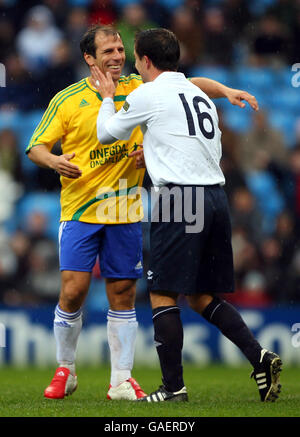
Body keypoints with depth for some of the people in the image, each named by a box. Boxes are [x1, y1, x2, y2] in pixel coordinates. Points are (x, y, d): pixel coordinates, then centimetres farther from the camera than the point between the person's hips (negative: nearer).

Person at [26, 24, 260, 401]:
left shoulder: (139, 88, 6)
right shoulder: (67, 100, 0)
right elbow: (36, 146, 3)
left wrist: (226, 91, -7)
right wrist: (53, 161, -18)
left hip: (125, 212, 2)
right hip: (80, 211, -2)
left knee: (123, 294, 2)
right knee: (73, 291, -8)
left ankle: (121, 380, 8)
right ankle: (65, 371, 12)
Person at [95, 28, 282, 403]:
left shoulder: (147, 95, -2)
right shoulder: (199, 95, 19)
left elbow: (106, 134, 12)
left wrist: (107, 98, 30)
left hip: (180, 200, -7)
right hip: (215, 197, 7)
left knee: (162, 295, 0)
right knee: (201, 297, 14)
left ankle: (173, 386, -2)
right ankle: (259, 357, -2)